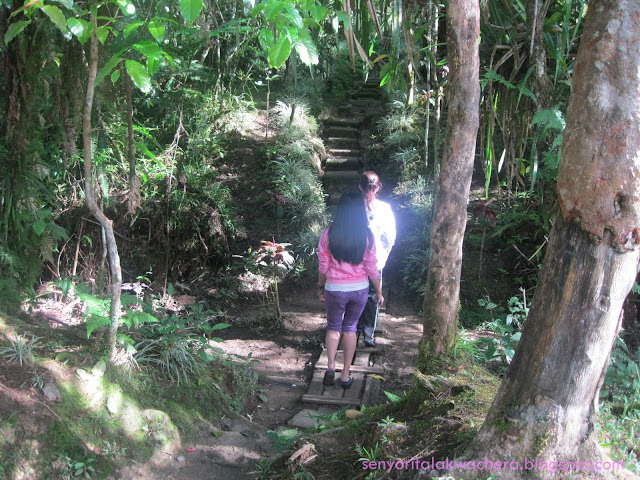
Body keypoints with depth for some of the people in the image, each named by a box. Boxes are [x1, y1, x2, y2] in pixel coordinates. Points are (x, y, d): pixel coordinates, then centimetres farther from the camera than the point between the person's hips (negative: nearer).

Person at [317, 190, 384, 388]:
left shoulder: (328, 235, -11)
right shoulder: (367, 237, -10)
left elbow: (323, 267, -4)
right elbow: (372, 269, -5)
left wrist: (321, 287, 12)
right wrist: (379, 292, 8)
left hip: (335, 289, -1)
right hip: (359, 289, 1)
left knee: (333, 326, 18)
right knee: (350, 327, 16)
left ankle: (331, 366, -2)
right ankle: (346, 375, 18)